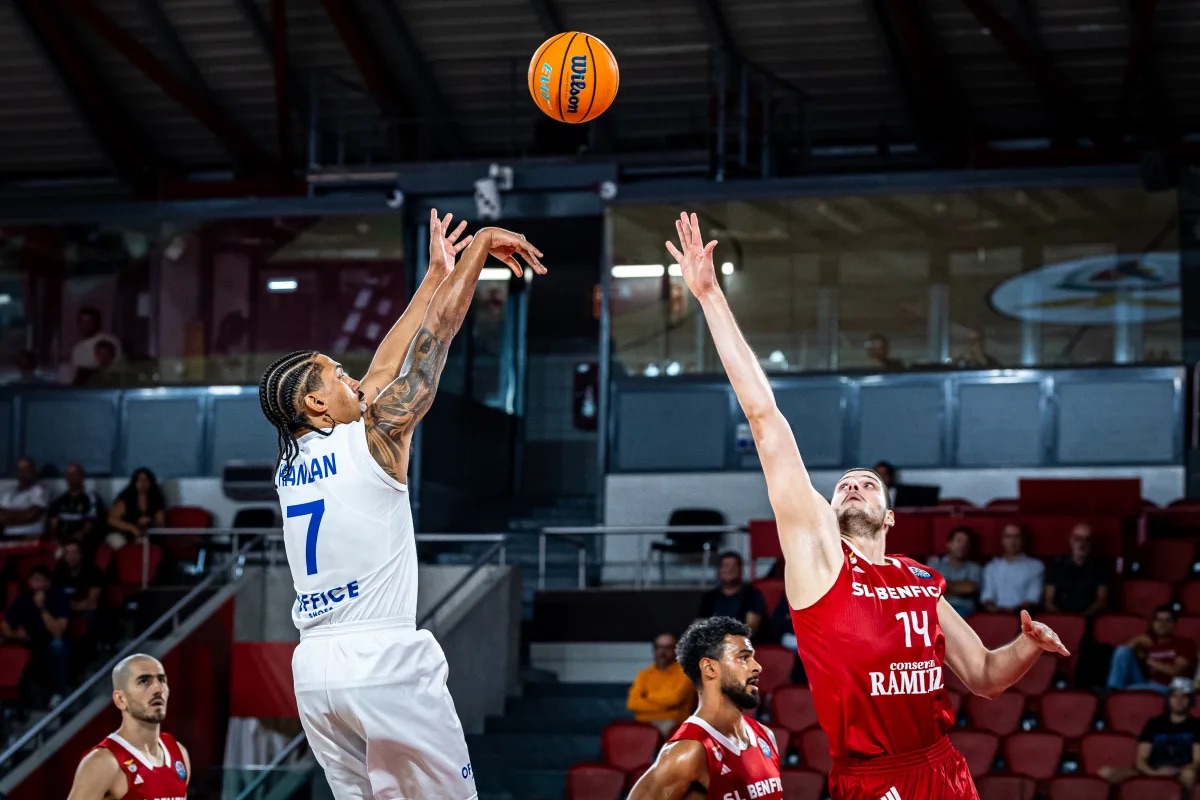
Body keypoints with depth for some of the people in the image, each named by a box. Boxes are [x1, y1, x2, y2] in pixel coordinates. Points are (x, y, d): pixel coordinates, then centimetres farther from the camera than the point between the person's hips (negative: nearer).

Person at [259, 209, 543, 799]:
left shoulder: (290, 463, 13)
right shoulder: (373, 436, -5)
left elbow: (384, 368, 21)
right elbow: (436, 335, 0)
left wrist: (436, 273, 26)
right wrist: (481, 246, 10)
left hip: (315, 668, 7)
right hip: (384, 662, -7)